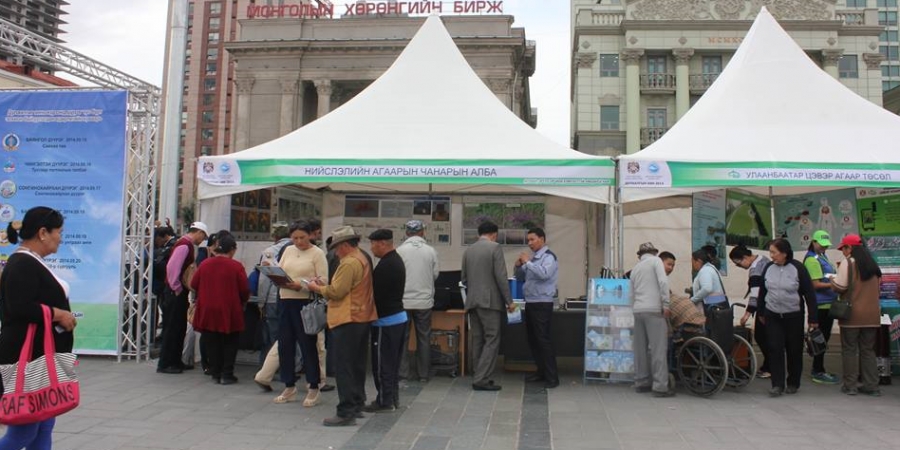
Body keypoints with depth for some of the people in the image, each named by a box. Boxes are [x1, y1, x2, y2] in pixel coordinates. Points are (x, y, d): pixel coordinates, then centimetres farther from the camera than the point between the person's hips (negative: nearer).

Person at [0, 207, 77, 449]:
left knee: (44, 429, 11)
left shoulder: (34, 263, 15)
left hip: (43, 358, 10)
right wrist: (58, 315, -18)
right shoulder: (22, 265, -16)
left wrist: (62, 315, 7)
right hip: (27, 359, -10)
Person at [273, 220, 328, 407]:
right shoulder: (288, 250, 14)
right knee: (285, 344, 10)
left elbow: (323, 281, -11)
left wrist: (301, 285, -21)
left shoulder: (317, 253, -4)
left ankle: (313, 388, 13)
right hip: (286, 302, 6)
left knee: (307, 345, 0)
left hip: (306, 302, -6)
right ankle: (290, 387, 24)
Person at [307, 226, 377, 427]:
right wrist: (324, 286, 11)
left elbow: (336, 292, -20)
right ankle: (357, 405, 27)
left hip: (348, 321, -11)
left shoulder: (349, 263, -17)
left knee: (344, 367, -7)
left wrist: (317, 288, -3)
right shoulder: (363, 259, 16)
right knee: (357, 365, 17)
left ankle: (346, 412, -5)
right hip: (362, 318, 11)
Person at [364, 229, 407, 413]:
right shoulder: (397, 260, 13)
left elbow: (376, 293, -21)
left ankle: (384, 401, 5)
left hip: (386, 320, -10)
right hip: (398, 316, 10)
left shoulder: (385, 265, -20)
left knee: (382, 363, -1)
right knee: (392, 361, 17)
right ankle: (392, 397, 26)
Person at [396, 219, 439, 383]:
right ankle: (423, 374, 16)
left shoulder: (400, 250, -7)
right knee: (424, 338, 11)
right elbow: (436, 274, 1)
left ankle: (402, 372, 12)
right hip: (424, 300, 1)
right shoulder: (430, 251, -3)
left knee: (402, 337, 9)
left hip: (403, 300, -1)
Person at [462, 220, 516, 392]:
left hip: (472, 301, 6)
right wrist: (509, 301, -6)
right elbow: (501, 277, -12)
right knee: (492, 340, -3)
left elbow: (464, 278, 15)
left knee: (478, 340, 11)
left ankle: (479, 377, 13)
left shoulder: (468, 250, 11)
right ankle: (482, 379, -7)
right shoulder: (494, 247, -7)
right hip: (490, 301, -6)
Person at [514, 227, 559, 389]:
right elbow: (521, 278, 19)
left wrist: (528, 262, -23)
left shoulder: (548, 257, -10)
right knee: (532, 339, 14)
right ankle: (541, 371, 25)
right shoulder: (532, 258, 14)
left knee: (543, 340, -8)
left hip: (542, 304, -9)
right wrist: (519, 266, 1)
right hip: (530, 303, 9)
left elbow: (544, 274, -29)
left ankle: (552, 377, -2)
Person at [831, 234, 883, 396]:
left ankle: (850, 385, 5)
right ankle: (871, 386, 12)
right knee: (868, 349, 12)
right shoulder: (873, 264, 12)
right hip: (872, 314, 6)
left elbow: (840, 287, -13)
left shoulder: (848, 262, -10)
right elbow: (878, 287, 21)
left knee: (849, 349, 3)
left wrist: (832, 280, 6)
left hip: (852, 314, -6)